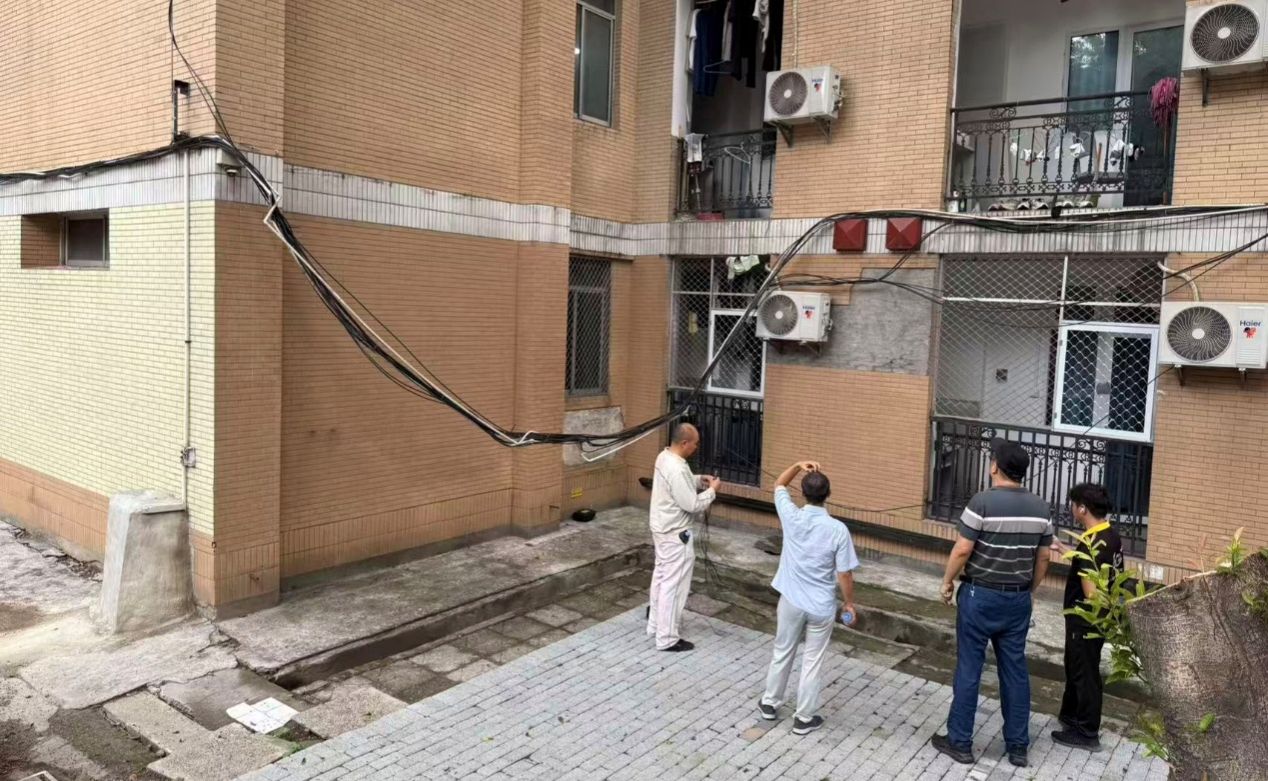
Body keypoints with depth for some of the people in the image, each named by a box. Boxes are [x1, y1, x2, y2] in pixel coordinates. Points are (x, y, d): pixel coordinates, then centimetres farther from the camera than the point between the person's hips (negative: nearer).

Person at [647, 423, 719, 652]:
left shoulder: (665, 457, 3)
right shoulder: (677, 469, -29)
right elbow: (692, 505, -24)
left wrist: (698, 480, 7)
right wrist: (712, 490, -11)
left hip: (662, 528, 10)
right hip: (675, 534, -10)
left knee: (661, 577, 21)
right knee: (673, 585, 0)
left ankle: (655, 625, 36)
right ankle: (667, 639, 10)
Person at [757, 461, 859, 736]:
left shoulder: (791, 517, -13)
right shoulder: (838, 530, -18)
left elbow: (778, 486, 8)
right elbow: (845, 574, -12)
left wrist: (798, 465, -3)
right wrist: (850, 603, 2)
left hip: (791, 600, 2)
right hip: (822, 607, -2)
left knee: (782, 653, 20)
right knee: (813, 661, 12)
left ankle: (770, 704, 34)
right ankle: (804, 718, 21)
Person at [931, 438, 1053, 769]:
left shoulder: (983, 501, -17)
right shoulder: (1040, 507, 1)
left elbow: (962, 550, -17)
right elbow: (1043, 558, 8)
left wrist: (947, 581, -2)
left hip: (980, 596, -5)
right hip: (1018, 599, 5)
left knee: (968, 669, 4)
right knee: (1015, 671, 13)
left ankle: (959, 742, 13)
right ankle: (1018, 746, 22)